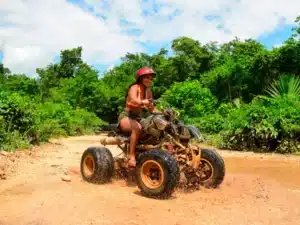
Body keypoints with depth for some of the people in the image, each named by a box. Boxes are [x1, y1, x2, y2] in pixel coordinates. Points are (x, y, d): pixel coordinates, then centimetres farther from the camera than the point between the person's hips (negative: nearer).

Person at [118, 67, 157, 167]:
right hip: (126, 117, -7)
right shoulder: (135, 87, -12)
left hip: (139, 117, 7)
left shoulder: (148, 92, 10)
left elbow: (152, 109, 12)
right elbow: (134, 100, -35)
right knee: (138, 128, -38)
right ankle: (131, 157, -35)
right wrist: (142, 102, -56)